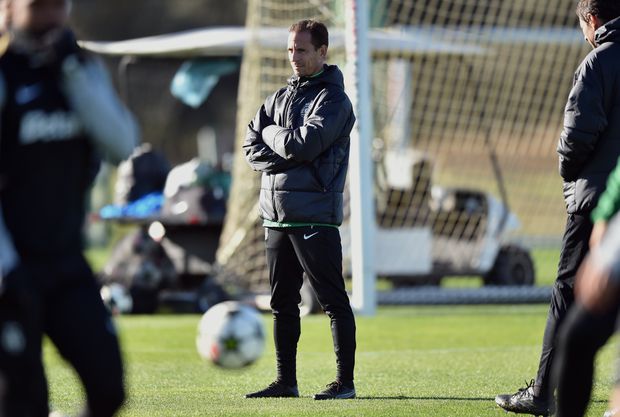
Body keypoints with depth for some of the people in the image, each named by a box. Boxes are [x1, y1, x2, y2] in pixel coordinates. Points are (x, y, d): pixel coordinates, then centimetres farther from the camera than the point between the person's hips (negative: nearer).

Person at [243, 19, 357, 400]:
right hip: (276, 212, 7)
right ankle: (286, 380, 16)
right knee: (283, 301, 10)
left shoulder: (333, 99, -5)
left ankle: (346, 381, -4)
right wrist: (283, 158, -7)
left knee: (333, 300, -5)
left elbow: (305, 144, -18)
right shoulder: (281, 97, 17)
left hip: (315, 215, -7)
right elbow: (252, 145, 11)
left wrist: (271, 134, -1)